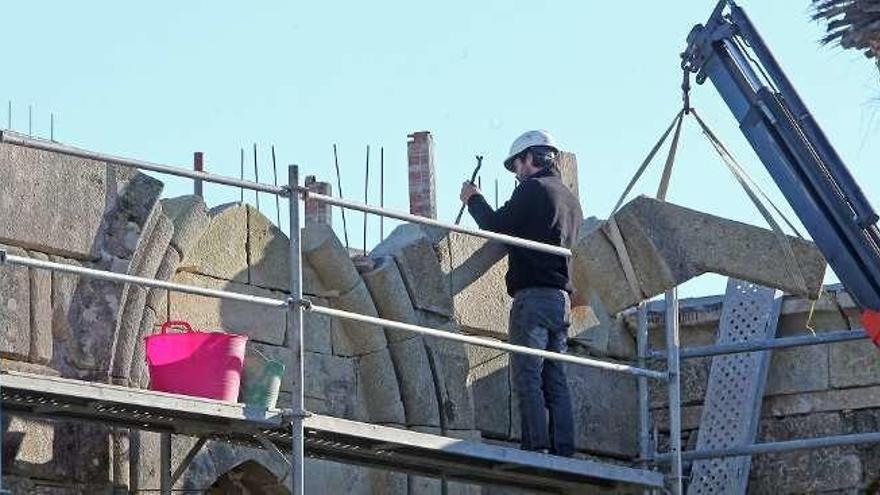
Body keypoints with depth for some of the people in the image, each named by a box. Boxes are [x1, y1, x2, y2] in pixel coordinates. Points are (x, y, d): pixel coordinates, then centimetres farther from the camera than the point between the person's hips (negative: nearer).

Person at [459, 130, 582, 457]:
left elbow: (498, 226, -5)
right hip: (562, 298, 8)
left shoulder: (532, 189, -4)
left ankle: (537, 446, -19)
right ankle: (563, 452, -1)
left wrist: (473, 200, 12)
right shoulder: (571, 199, 22)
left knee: (528, 377, -11)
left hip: (533, 295, -8)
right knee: (556, 380, 5)